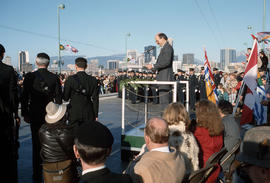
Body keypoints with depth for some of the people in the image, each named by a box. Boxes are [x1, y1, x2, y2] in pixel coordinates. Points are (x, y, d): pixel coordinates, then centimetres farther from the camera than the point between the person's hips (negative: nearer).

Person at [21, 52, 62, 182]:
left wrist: (25, 114, 4)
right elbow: (58, 98, 0)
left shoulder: (29, 77, -7)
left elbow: (24, 97, -5)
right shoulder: (55, 78, -4)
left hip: (35, 115, -1)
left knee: (37, 144, 9)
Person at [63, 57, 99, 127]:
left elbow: (65, 98, -4)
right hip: (88, 113, 2)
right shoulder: (93, 80, -2)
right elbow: (95, 99, -1)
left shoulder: (70, 79, -8)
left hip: (74, 113, -2)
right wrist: (95, 115, 5)